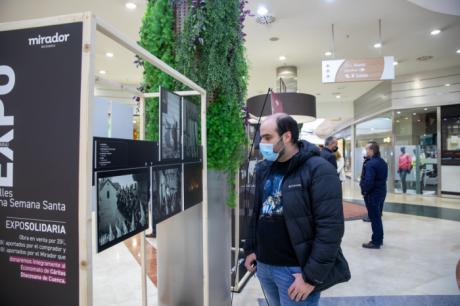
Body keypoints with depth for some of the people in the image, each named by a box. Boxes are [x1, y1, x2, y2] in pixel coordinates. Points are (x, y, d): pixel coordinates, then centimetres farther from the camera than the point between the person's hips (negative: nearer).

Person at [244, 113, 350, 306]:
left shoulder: (318, 170, -15)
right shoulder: (263, 169, 6)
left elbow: (330, 228, -19)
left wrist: (312, 276, -18)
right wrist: (251, 249, 13)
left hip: (295, 270, -6)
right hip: (263, 265, 6)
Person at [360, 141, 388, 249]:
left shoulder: (370, 164, -23)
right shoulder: (383, 162, 9)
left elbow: (368, 181, -28)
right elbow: (383, 178, 15)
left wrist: (364, 190, -14)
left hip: (372, 194, -9)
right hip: (381, 192, 9)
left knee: (374, 218, 0)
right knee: (378, 217, 18)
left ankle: (376, 242, 10)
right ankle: (379, 239, 29)